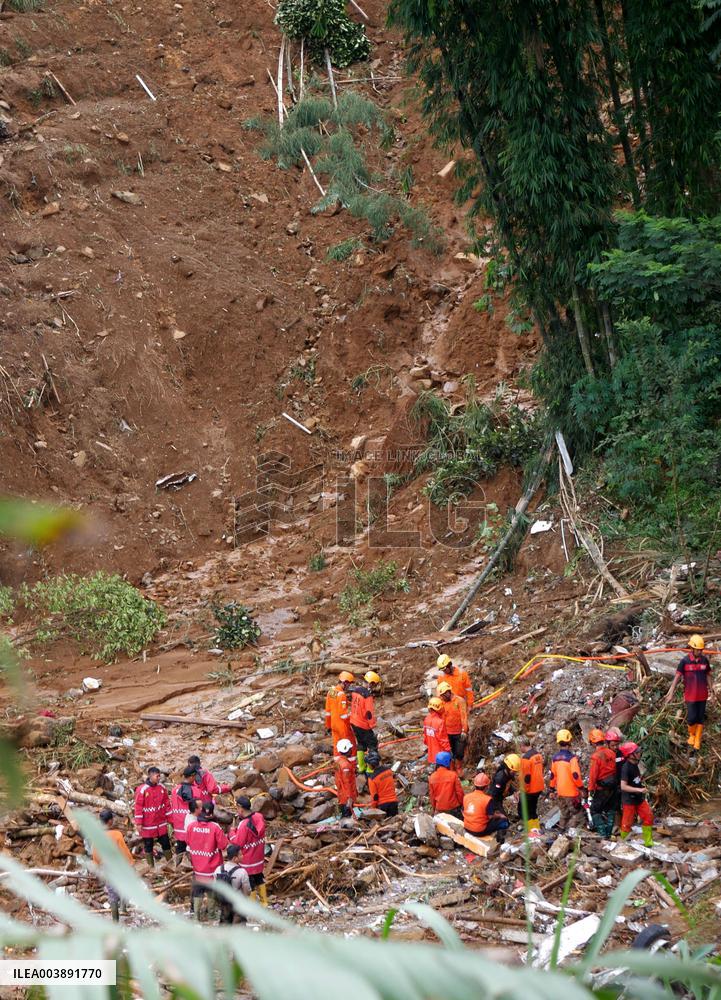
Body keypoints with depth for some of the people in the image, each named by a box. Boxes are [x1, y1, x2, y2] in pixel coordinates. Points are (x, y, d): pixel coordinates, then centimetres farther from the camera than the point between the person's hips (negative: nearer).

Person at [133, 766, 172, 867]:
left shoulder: (162, 788, -1)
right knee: (148, 845, 8)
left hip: (161, 823, 4)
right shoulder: (142, 789, -15)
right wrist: (139, 823, -12)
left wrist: (169, 818, 9)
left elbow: (167, 803, 8)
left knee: (166, 843, 10)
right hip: (148, 824, -4)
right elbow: (138, 807, -12)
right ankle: (151, 867, 19)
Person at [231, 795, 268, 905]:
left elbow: (237, 844, -22)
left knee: (249, 884, 8)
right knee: (259, 879, 23)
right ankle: (264, 901, 35)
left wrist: (233, 830, -9)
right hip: (259, 858, 7)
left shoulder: (244, 825, -31)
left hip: (247, 860, -7)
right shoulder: (260, 817, -9)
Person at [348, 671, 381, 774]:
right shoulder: (368, 695, -23)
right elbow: (369, 713, -22)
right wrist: (373, 727, -15)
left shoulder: (355, 690, -1)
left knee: (360, 745, 21)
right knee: (373, 746, 5)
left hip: (354, 723, 8)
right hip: (364, 726, -8)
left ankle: (361, 767, 28)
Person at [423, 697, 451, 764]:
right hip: (440, 751, -7)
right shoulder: (440, 721, -27)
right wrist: (448, 749, -9)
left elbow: (425, 734, 7)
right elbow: (443, 738, -21)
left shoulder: (427, 719, -5)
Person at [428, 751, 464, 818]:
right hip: (453, 807, -2)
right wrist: (461, 803, 7)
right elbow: (459, 792, -11)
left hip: (440, 809, 3)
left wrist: (434, 808, 16)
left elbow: (432, 795, 2)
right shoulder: (453, 775, -18)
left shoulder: (432, 777, -8)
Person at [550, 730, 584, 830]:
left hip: (560, 791, 6)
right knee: (574, 812, 3)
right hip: (571, 792, -6)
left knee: (564, 813, 18)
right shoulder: (571, 757, -17)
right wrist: (581, 787, -9)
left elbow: (553, 774, 10)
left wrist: (553, 788, 20)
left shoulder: (555, 758, 3)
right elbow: (575, 775, -20)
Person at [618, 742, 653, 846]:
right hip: (629, 800, -8)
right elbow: (623, 786, -27)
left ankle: (648, 842, 16)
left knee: (648, 816, 7)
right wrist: (639, 790, -28)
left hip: (639, 798, 8)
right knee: (627, 822, 3)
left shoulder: (635, 765, 3)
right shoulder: (626, 768, -23)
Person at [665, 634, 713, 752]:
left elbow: (708, 675, 9)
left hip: (702, 695, 3)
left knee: (700, 718, 8)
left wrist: (711, 690, 9)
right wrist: (671, 693, -11)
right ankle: (691, 735, 29)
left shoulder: (705, 660, -3)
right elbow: (677, 677, -10)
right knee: (692, 718, 0)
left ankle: (697, 740, 23)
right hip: (690, 696, -3)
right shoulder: (684, 661, -13)